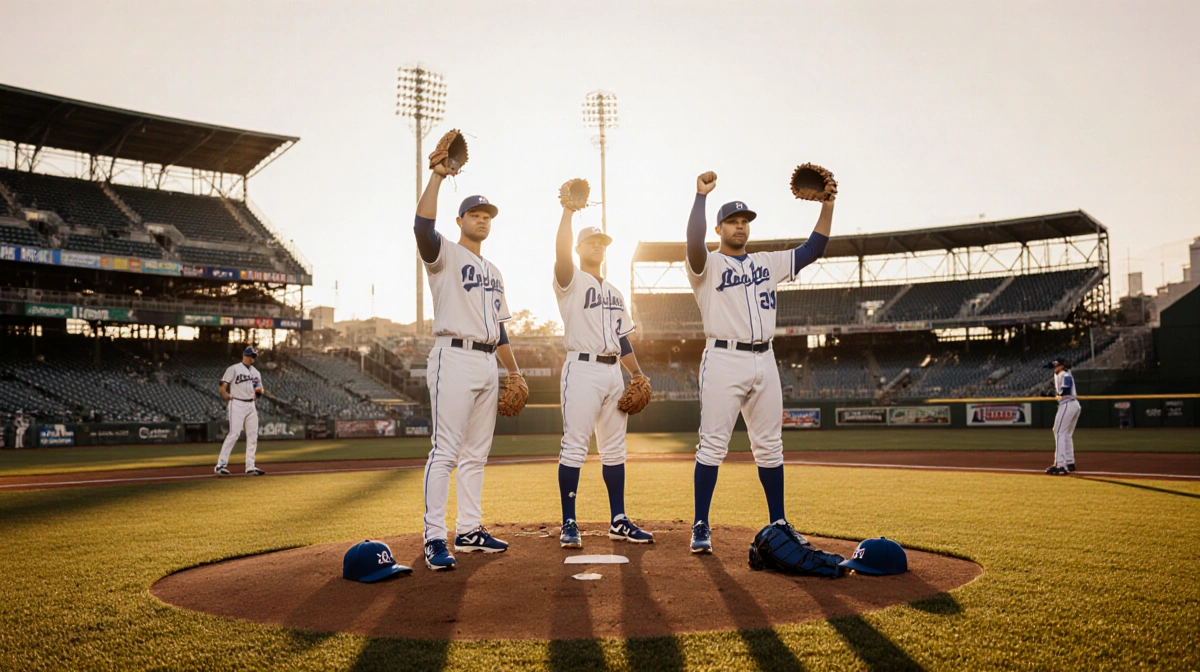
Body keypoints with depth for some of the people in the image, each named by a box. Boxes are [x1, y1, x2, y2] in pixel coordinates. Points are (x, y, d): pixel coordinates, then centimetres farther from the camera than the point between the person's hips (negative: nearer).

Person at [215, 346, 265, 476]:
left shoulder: (256, 372, 17)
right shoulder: (234, 369, -3)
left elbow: (259, 392, 19)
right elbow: (222, 387, -8)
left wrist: (259, 390, -3)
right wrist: (229, 401, -8)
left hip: (251, 406, 7)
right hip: (237, 405, -7)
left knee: (253, 435, 4)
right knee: (234, 434, -15)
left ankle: (250, 467, 9)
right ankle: (221, 465, -13)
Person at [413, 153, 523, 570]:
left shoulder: (493, 272, 23)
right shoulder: (445, 256, 2)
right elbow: (422, 226, -21)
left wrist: (514, 372, 20)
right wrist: (437, 176, -20)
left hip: (487, 365, 8)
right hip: (455, 359, -8)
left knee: (476, 454, 10)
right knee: (446, 450, -12)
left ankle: (469, 531, 18)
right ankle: (434, 539, -12)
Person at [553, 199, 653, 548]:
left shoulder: (614, 292, 22)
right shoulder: (571, 281, 2)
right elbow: (561, 251, -20)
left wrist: (638, 374, 12)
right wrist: (568, 211, -25)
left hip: (613, 372, 7)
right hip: (582, 369, -7)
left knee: (614, 449, 10)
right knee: (574, 446, -8)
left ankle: (618, 521, 16)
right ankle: (569, 524, -4)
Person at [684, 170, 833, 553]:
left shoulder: (768, 262, 19)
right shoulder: (708, 265, 3)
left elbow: (813, 249, 16)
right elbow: (694, 244, -20)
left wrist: (827, 205, 6)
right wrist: (701, 196, -24)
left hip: (764, 361, 6)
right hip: (724, 360, -5)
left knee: (770, 446, 9)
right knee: (713, 445, -7)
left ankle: (778, 523, 18)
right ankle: (700, 527, -2)